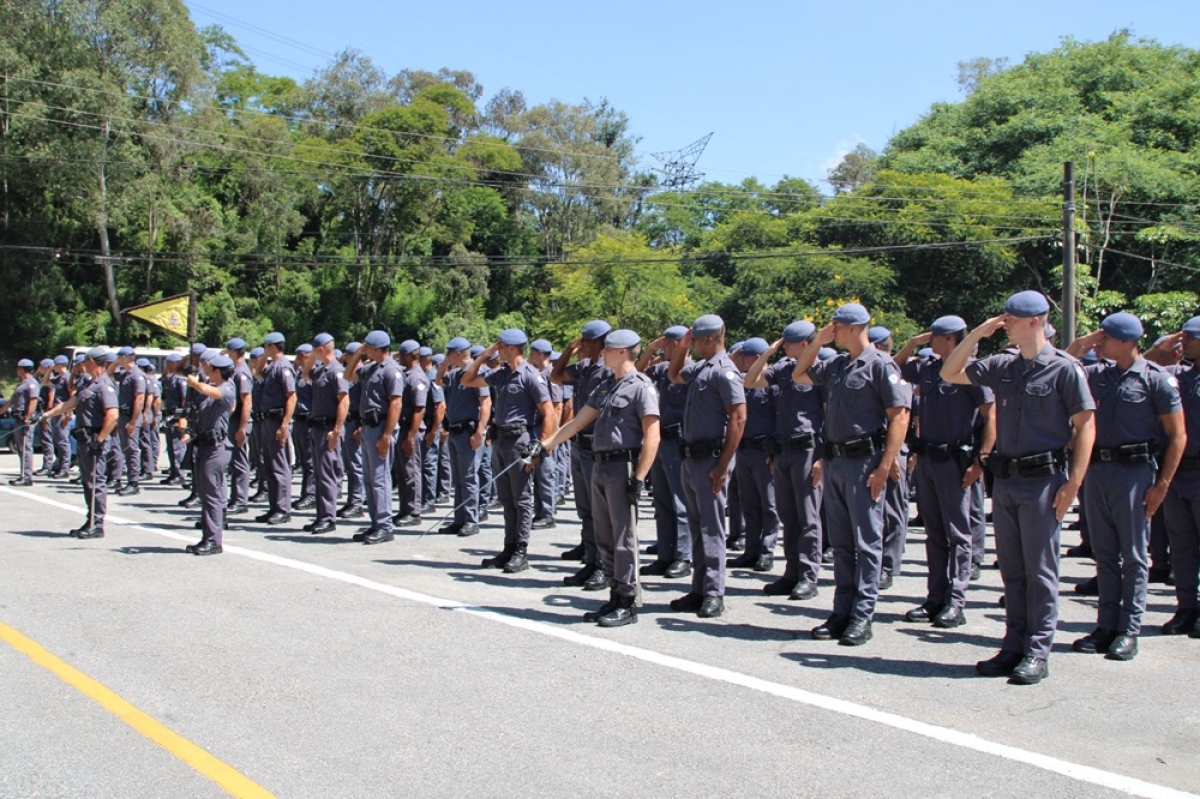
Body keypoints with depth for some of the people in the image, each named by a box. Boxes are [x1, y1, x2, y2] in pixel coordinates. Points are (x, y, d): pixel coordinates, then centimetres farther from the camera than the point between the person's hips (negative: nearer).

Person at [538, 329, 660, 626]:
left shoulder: (640, 386, -9)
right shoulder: (605, 386, 17)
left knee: (624, 538, -3)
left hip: (623, 467, -8)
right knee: (605, 538, 11)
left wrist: (638, 479, -20)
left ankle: (628, 604, 4)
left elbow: (652, 436, -15)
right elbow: (579, 421, 21)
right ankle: (616, 597, 20)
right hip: (600, 466, 8)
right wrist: (547, 444, 14)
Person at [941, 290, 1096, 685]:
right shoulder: (1003, 365, 8)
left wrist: (1072, 484, -13)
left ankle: (1037, 654, 7)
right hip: (1006, 478, 6)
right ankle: (1014, 647, 20)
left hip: (1043, 479, -6)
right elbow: (950, 373, 12)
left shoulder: (1064, 369, -7)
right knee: (1012, 569, 11)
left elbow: (1086, 427, -8)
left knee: (1040, 570, 0)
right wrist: (976, 334, 1)